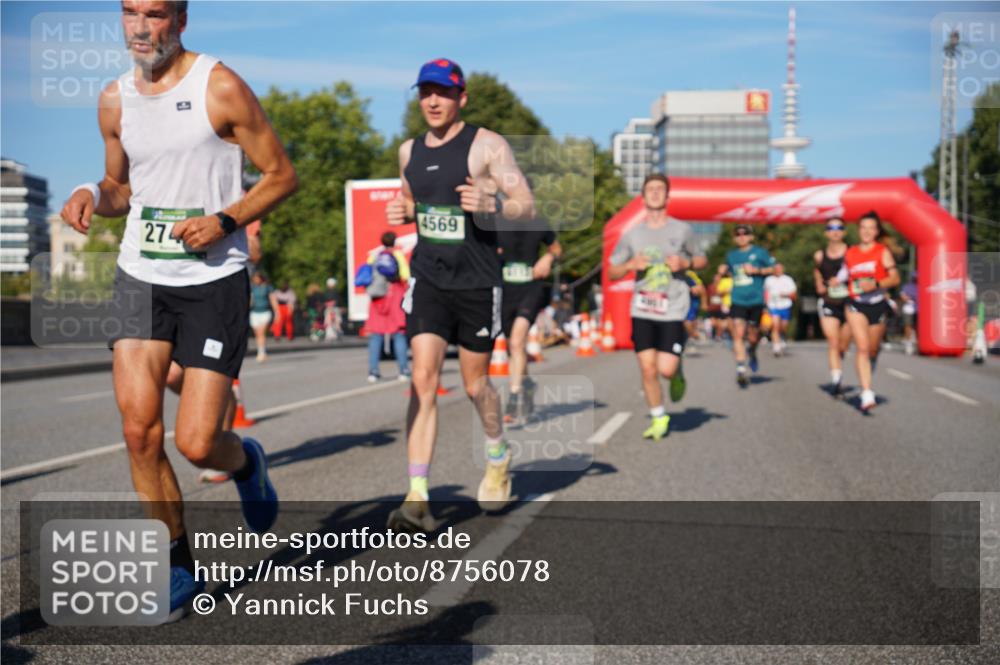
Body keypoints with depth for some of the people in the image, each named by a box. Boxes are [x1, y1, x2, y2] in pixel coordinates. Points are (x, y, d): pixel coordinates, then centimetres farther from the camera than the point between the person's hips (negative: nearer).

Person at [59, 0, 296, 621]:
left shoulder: (221, 88, -7)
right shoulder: (115, 100, 8)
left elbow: (282, 174, -3)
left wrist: (225, 220, -18)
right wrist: (92, 195, -2)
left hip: (216, 280, -4)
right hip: (141, 276, 4)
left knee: (196, 443, -8)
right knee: (140, 430, -5)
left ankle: (246, 461, 31)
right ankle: (181, 568, 14)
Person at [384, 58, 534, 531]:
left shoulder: (487, 145, -6)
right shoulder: (409, 151, 10)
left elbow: (528, 207, -7)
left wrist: (491, 203, -28)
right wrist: (401, 212, 3)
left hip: (477, 283, -3)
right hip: (427, 278, 3)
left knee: (475, 384, 9)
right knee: (423, 380, -10)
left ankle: (498, 459, 40)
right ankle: (417, 498, -12)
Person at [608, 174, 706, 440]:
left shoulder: (681, 230, 3)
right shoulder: (632, 234, 6)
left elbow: (701, 259, 14)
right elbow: (611, 271, 11)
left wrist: (685, 262, -7)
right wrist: (631, 265, -9)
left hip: (673, 310, -2)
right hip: (642, 310, 2)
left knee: (666, 369, -10)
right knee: (647, 369, -1)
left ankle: (678, 373, 27)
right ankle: (659, 418, 18)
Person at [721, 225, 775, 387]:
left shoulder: (759, 252, 1)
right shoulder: (731, 255, 11)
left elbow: (773, 268, 1)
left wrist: (756, 270, -10)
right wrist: (724, 271, 11)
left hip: (755, 300, -1)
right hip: (738, 301, 1)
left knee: (753, 337, 7)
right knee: (738, 334, -14)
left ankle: (752, 353, 42)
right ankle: (741, 370, -16)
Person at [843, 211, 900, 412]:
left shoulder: (883, 251, -1)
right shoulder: (850, 253, 7)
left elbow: (895, 278, -9)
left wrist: (875, 284, -21)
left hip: (878, 305, 0)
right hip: (856, 305, 0)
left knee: (873, 350, 12)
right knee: (862, 348, -15)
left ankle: (867, 379, 44)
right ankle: (867, 394, -20)